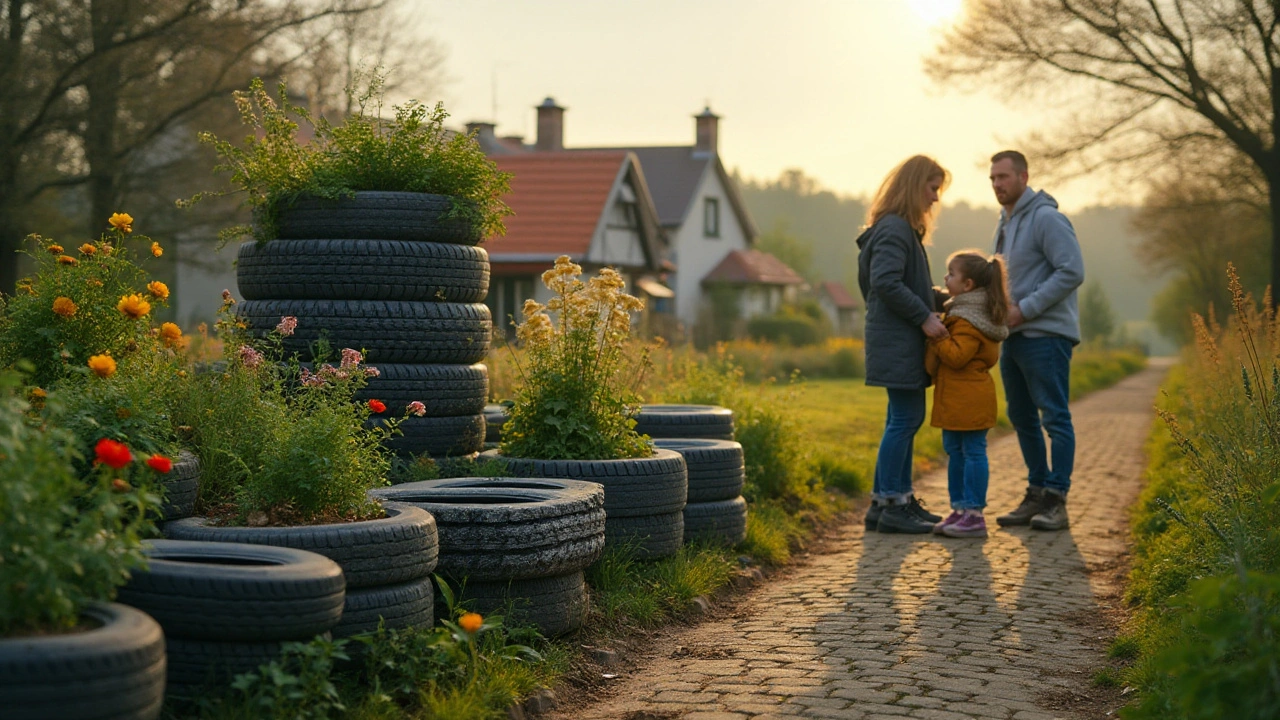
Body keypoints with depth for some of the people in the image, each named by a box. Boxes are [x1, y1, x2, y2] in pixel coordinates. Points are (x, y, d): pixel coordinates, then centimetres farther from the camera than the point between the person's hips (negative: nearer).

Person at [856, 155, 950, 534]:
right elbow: (885, 283, -23)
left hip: (904, 342, 11)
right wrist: (924, 317, -21)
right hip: (898, 342, -11)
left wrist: (938, 300, 13)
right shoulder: (894, 229, -14)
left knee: (905, 420, 12)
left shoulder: (903, 228, 19)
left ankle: (896, 499, 17)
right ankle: (889, 505, -5)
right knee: (904, 420, -8)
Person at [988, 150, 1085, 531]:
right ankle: (1037, 494, 19)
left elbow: (1072, 272, -19)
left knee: (1055, 417, -6)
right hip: (1013, 336, 10)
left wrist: (1026, 309, -19)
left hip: (1046, 333, -10)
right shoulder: (1005, 223, 18)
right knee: (1022, 418, 12)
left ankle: (1056, 500, -5)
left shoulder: (1046, 218, -11)